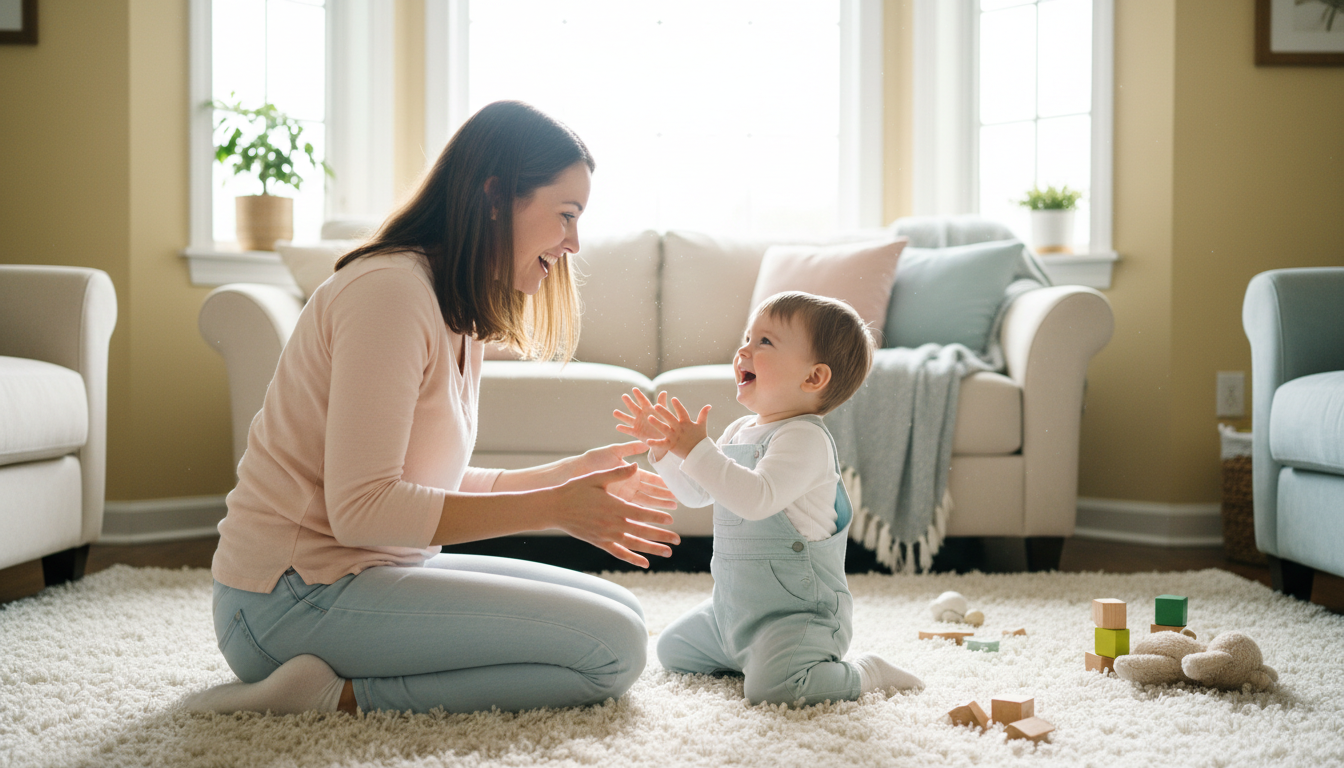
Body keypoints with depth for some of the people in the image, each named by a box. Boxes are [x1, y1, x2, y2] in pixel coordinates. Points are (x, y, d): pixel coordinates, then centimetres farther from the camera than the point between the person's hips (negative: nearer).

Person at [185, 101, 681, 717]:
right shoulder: (390, 289, -17)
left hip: (375, 569, 10)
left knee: (619, 613, 7)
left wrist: (570, 475, 9)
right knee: (615, 648, -16)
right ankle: (340, 695, -12)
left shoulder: (459, 311, 15)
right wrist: (551, 507, -21)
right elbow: (361, 509, -23)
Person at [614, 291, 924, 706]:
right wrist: (664, 447, 6)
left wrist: (697, 450, -34)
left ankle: (865, 674, -5)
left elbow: (756, 499, -36)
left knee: (771, 687, -31)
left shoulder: (804, 438, -21)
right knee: (671, 649, 19)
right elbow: (695, 493, 19)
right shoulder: (740, 432, 9)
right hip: (732, 608, 9)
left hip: (798, 610, -9)